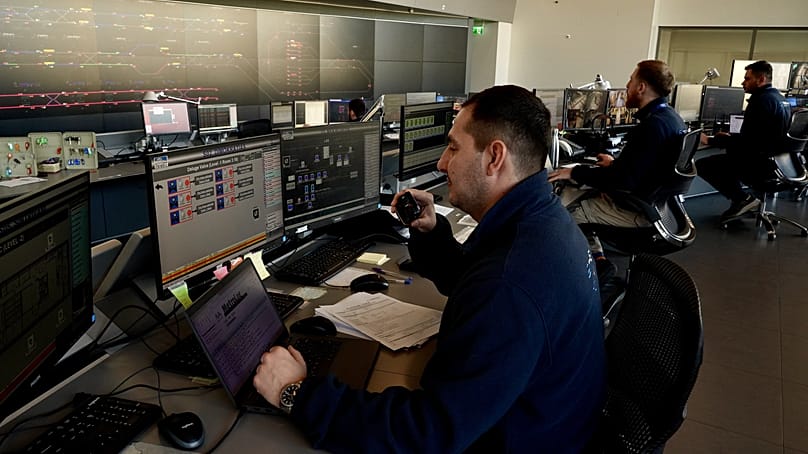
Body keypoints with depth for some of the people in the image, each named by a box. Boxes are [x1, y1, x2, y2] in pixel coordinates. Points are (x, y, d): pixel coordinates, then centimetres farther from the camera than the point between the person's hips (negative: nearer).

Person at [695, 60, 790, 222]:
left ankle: (743, 198, -5)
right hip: (776, 159, 11)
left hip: (759, 164, -11)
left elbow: (746, 141, -23)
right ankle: (739, 198, 19)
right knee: (728, 154, 31)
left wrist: (710, 141, -17)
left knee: (701, 165, -6)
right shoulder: (778, 98, 13)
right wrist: (729, 136, 24)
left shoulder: (761, 100, -19)